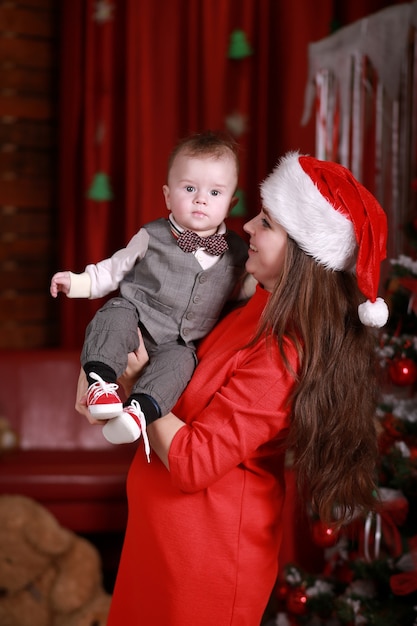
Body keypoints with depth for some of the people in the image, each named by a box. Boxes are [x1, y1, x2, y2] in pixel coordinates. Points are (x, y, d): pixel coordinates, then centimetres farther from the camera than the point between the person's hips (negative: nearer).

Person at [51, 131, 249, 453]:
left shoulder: (236, 253, 2)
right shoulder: (152, 237, 0)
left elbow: (245, 291, 18)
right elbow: (117, 267, 10)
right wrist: (77, 282, 1)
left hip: (180, 343, 1)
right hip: (138, 315, 0)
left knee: (180, 360, -33)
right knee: (114, 317, -33)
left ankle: (141, 409, -49)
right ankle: (101, 381, -43)